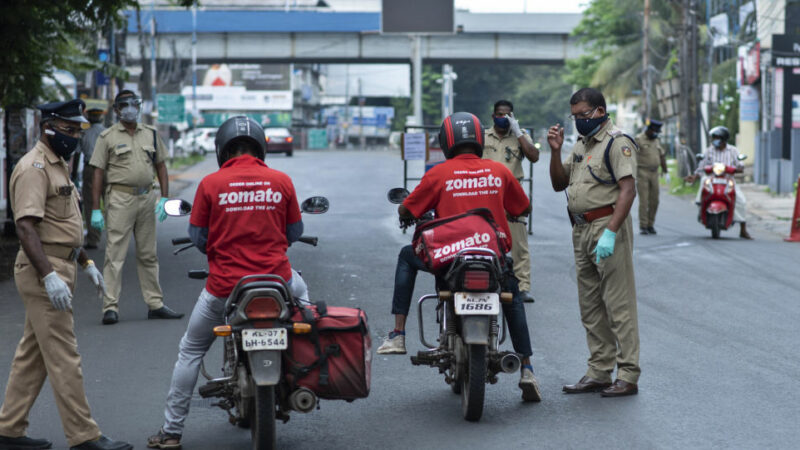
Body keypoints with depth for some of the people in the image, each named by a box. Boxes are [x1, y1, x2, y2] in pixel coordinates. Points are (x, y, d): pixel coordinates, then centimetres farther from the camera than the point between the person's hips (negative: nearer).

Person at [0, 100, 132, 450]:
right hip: (43, 271, -10)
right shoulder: (34, 168, -15)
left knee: (32, 355, 13)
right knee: (64, 359, -8)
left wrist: (86, 263, 25)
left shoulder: (58, 164, 18)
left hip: (59, 266, 10)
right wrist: (50, 276, -32)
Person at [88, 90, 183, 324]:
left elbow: (160, 166, 15)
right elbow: (98, 173, -3)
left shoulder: (151, 134, 12)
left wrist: (165, 197, 3)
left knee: (148, 255, 11)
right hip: (120, 198, -4)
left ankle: (155, 304, 17)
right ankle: (110, 307, -7)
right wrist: (95, 209, -8)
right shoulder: (107, 137, -1)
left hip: (146, 197, 5)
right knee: (114, 254, -7)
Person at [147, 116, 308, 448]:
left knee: (190, 351, 16)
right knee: (301, 292, 36)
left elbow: (198, 237, 0)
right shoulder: (281, 181, -1)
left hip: (225, 286, -1)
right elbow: (294, 233, 9)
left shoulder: (210, 184, -6)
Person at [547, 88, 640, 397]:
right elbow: (559, 184, 20)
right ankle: (599, 372, 19)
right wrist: (555, 151, 4)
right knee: (590, 308, 12)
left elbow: (628, 190, -18)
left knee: (618, 305, -8)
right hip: (581, 230, 9)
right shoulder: (581, 145, 18)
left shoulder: (617, 142, -10)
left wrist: (610, 233, -26)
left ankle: (628, 376, -7)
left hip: (607, 225, -9)